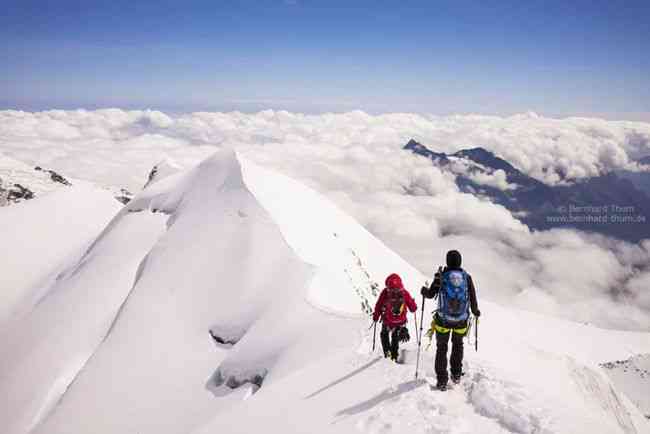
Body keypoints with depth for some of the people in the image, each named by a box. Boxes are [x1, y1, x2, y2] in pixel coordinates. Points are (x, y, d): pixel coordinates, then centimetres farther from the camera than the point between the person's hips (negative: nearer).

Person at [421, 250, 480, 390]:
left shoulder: (441, 276, -9)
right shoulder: (467, 277, -4)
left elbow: (430, 294, -5)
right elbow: (473, 299, -2)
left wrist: (424, 290, 18)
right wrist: (476, 311, 18)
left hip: (443, 319, -2)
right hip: (461, 320, 2)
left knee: (441, 347, 14)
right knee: (458, 344, 28)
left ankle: (442, 380, 12)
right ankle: (456, 374, 32)